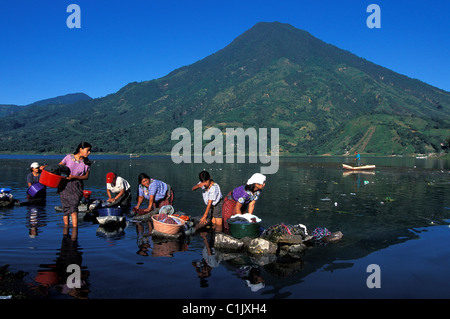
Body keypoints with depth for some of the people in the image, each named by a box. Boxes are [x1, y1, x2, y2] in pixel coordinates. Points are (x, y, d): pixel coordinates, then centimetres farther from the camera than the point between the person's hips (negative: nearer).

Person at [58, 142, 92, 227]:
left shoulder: (86, 163, 4)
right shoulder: (69, 157, 1)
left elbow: (86, 176, 3)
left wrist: (74, 177, -11)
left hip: (77, 186, 0)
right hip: (65, 186, 0)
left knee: (73, 207, -15)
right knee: (66, 208, 4)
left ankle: (75, 229, -17)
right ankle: (66, 226, 17)